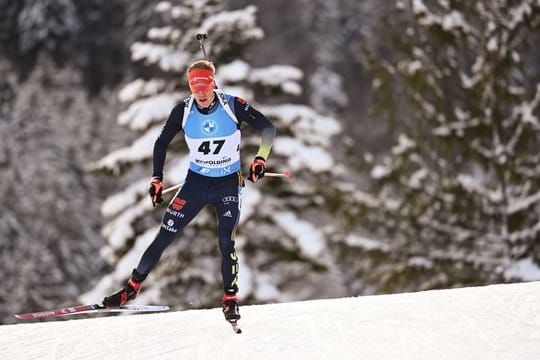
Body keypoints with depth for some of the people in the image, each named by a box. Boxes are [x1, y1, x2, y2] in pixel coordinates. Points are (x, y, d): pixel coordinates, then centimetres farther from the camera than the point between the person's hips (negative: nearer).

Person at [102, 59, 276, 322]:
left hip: (228, 183, -2)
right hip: (196, 182, 2)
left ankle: (230, 300, 2)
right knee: (165, 236, -2)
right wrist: (157, 179, -5)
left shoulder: (232, 106, -16)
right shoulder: (183, 111, -10)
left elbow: (267, 128, -9)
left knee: (226, 241, -13)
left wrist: (260, 159, -23)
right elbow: (162, 143, 2)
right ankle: (132, 287, 9)